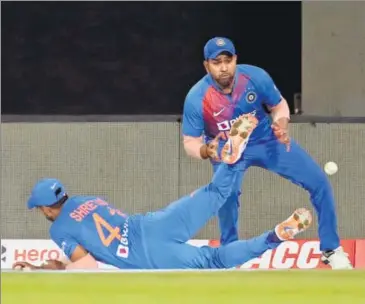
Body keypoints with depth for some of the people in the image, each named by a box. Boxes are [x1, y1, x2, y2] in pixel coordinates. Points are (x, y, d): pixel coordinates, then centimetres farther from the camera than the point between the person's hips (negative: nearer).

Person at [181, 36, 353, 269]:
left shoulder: (256, 77, -23)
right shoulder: (197, 98, -26)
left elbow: (279, 105, -5)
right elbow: (190, 142, -17)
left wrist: (281, 124, -28)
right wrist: (206, 150, -41)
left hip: (267, 139, 2)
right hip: (227, 149, -2)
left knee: (319, 182, -8)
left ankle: (331, 249, 9)